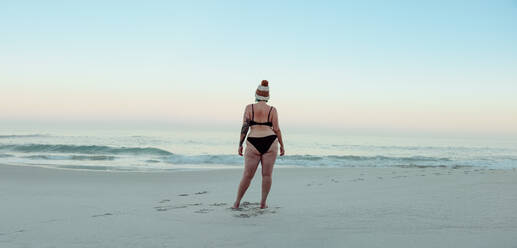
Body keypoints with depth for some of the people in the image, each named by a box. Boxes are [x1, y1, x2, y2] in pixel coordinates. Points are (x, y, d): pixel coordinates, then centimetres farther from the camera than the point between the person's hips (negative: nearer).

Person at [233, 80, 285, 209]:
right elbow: (276, 129, -1)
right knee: (267, 174, 7)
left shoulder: (249, 108, 1)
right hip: (270, 143, 0)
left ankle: (237, 203, 11)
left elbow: (244, 127, -4)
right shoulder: (272, 110, 2)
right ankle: (263, 203, 8)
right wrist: (282, 145, 8)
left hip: (253, 144, 0)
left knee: (247, 175, 5)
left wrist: (240, 145, 1)